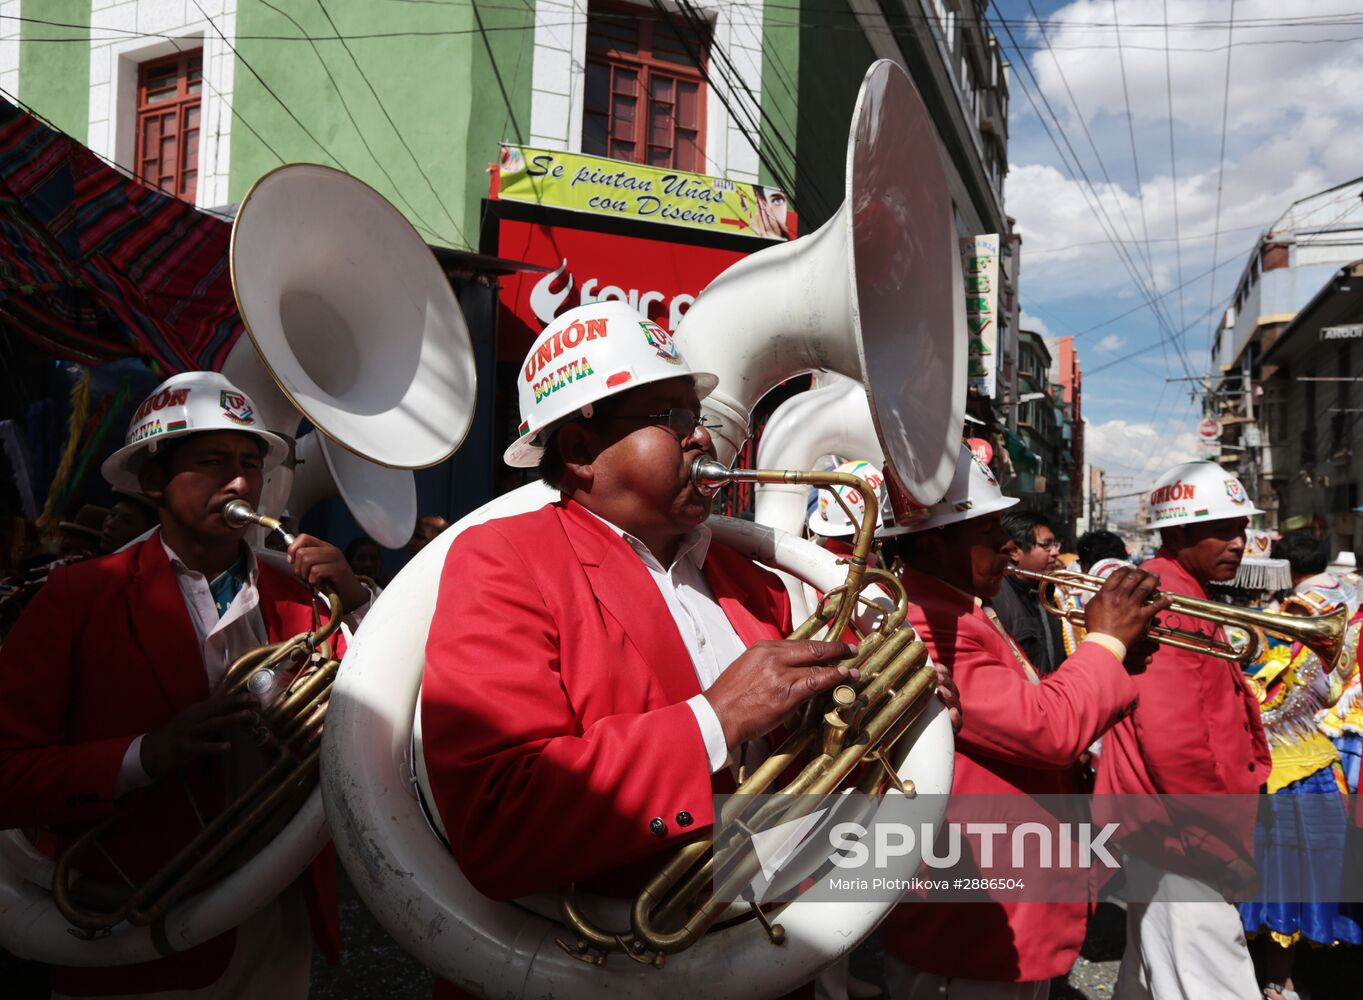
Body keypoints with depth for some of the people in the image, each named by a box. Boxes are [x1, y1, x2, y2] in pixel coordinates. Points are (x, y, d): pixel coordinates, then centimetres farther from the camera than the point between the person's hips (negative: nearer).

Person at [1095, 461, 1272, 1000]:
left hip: (1171, 833, 10)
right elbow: (1172, 739, -26)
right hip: (1185, 839, -10)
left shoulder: (1181, 594, 15)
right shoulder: (1167, 601, -17)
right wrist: (1227, 842, -16)